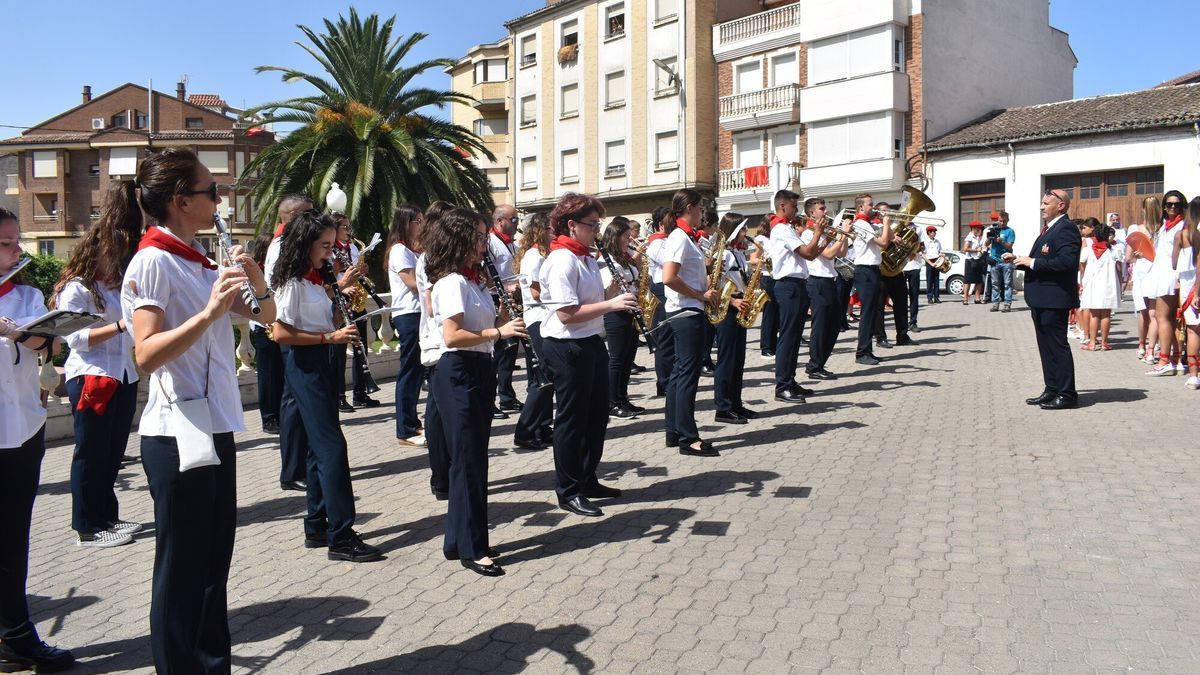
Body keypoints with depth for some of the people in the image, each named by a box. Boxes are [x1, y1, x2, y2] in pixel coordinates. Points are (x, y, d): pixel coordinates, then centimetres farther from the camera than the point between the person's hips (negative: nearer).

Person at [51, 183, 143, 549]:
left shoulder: (120, 284, 18)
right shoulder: (77, 287, -6)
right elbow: (75, 337, -16)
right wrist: (120, 326, -23)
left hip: (124, 377, 8)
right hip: (91, 377, -8)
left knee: (113, 451, 14)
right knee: (91, 454, 0)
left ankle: (107, 517, 24)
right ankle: (88, 527, 8)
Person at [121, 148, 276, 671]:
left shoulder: (199, 261, 11)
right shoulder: (152, 262, -13)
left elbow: (266, 316, 14)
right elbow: (147, 354, -22)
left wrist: (255, 276, -4)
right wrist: (209, 312, -30)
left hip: (215, 428, 8)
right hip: (177, 435, -8)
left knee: (215, 562, 16)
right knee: (182, 569, 3)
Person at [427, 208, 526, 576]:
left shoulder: (473, 280, 14)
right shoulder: (451, 282, -14)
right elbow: (452, 336, -24)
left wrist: (505, 321, 4)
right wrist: (498, 332, -21)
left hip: (479, 372, 10)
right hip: (458, 375, -10)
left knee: (473, 459, 14)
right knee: (468, 461, -4)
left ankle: (460, 540, 25)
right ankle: (471, 549, 6)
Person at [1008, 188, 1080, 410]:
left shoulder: (1066, 228, -14)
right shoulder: (1050, 229, 18)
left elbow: (1066, 261, -26)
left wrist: (1032, 262, -20)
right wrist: (1018, 260, 9)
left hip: (1054, 299, -10)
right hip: (1041, 300, 10)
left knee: (1057, 346, -4)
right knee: (1047, 347, 14)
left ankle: (1066, 394, 3)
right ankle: (1052, 391, 22)